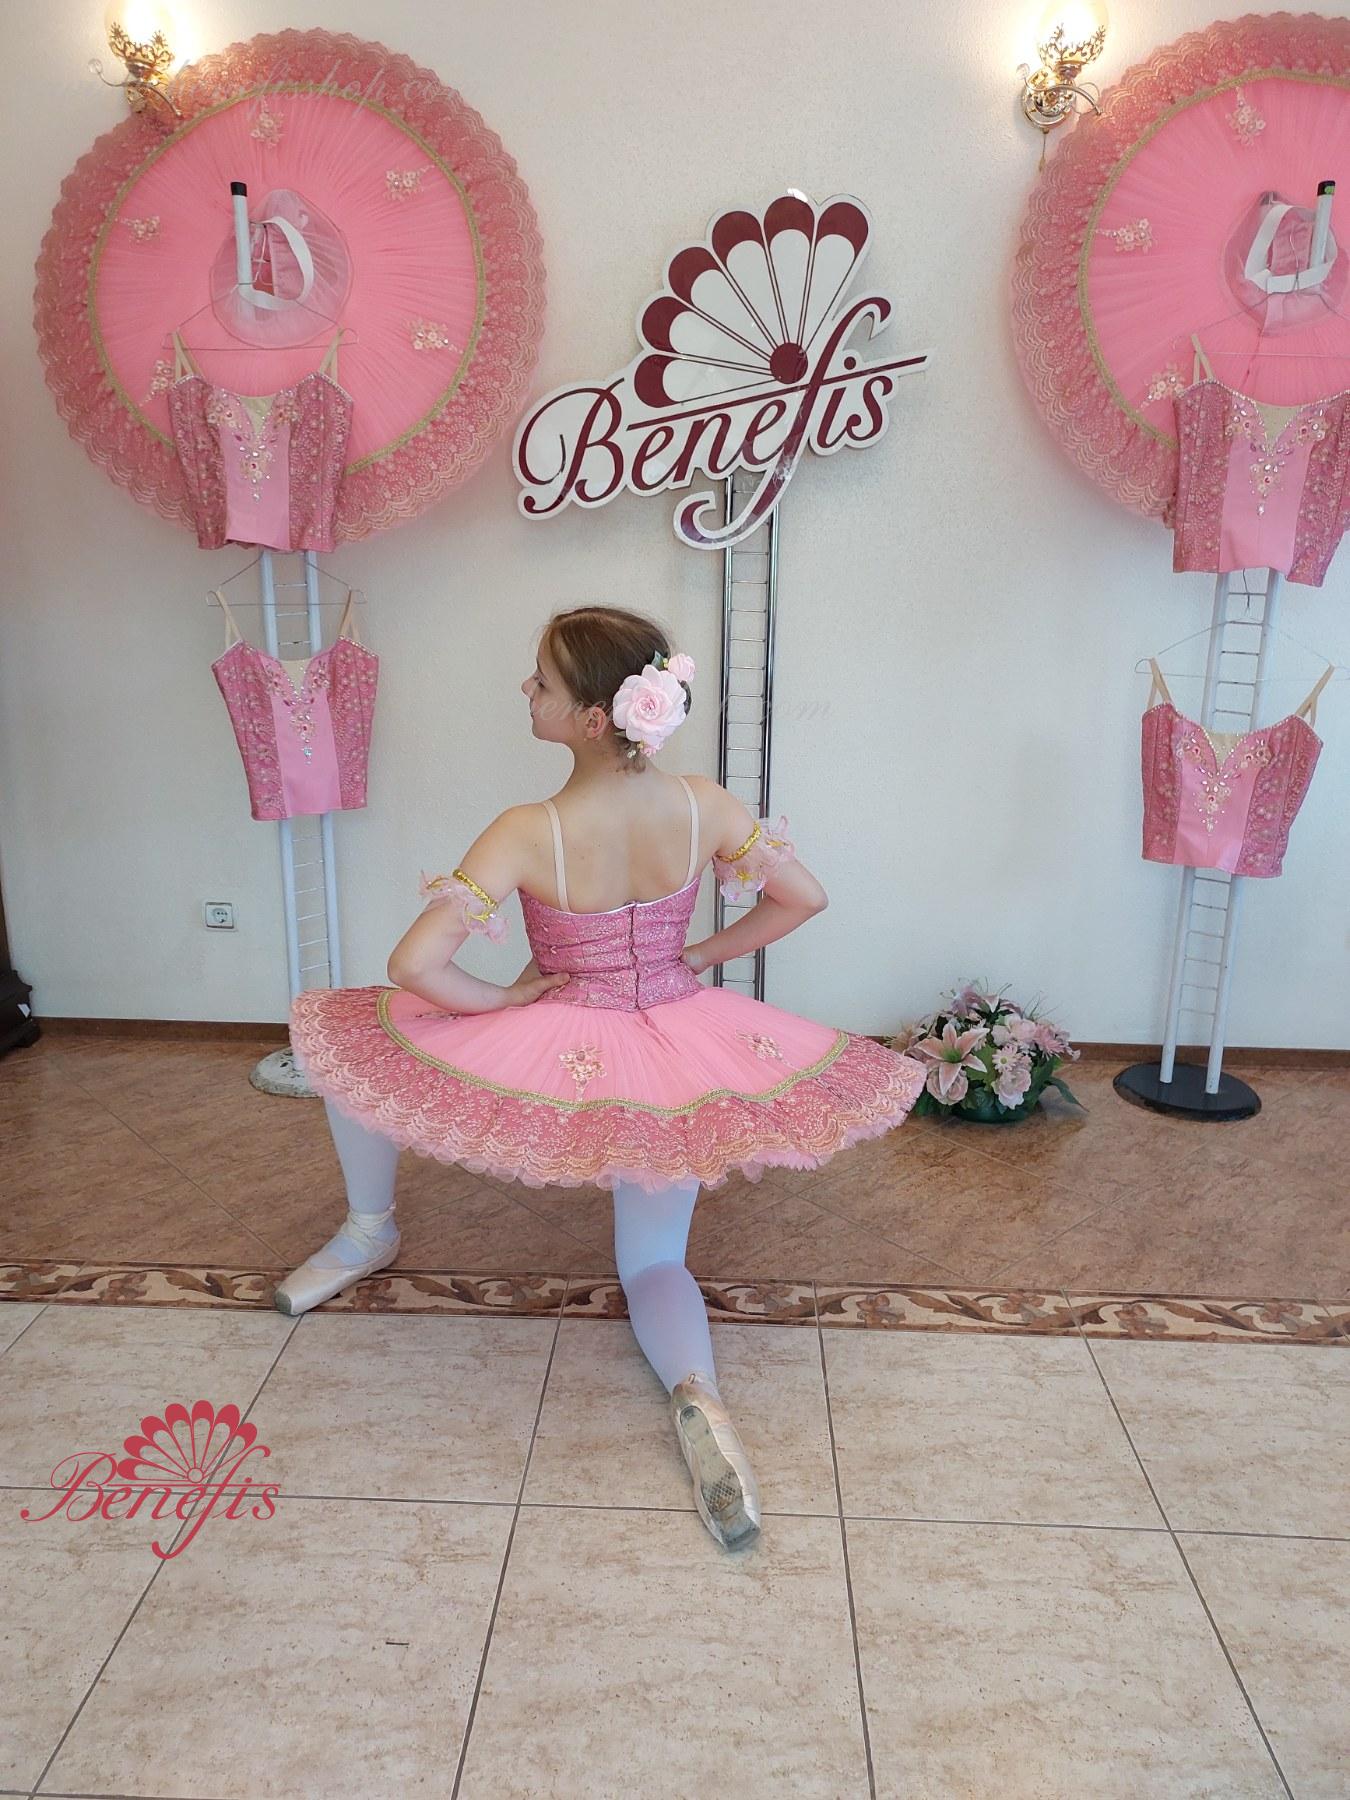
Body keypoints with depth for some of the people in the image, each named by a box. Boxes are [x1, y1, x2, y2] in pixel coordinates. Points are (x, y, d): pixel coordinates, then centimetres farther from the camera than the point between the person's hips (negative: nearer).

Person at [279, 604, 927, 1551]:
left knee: (350, 1028, 16)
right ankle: (699, 1396, -14)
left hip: (562, 1051, -3)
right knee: (654, 1263, 19)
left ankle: (370, 1231, 31)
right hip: (678, 1056, 4)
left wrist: (508, 998, -9)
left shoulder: (527, 834, -24)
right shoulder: (704, 806, -14)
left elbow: (414, 964, -26)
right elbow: (805, 897, -2)